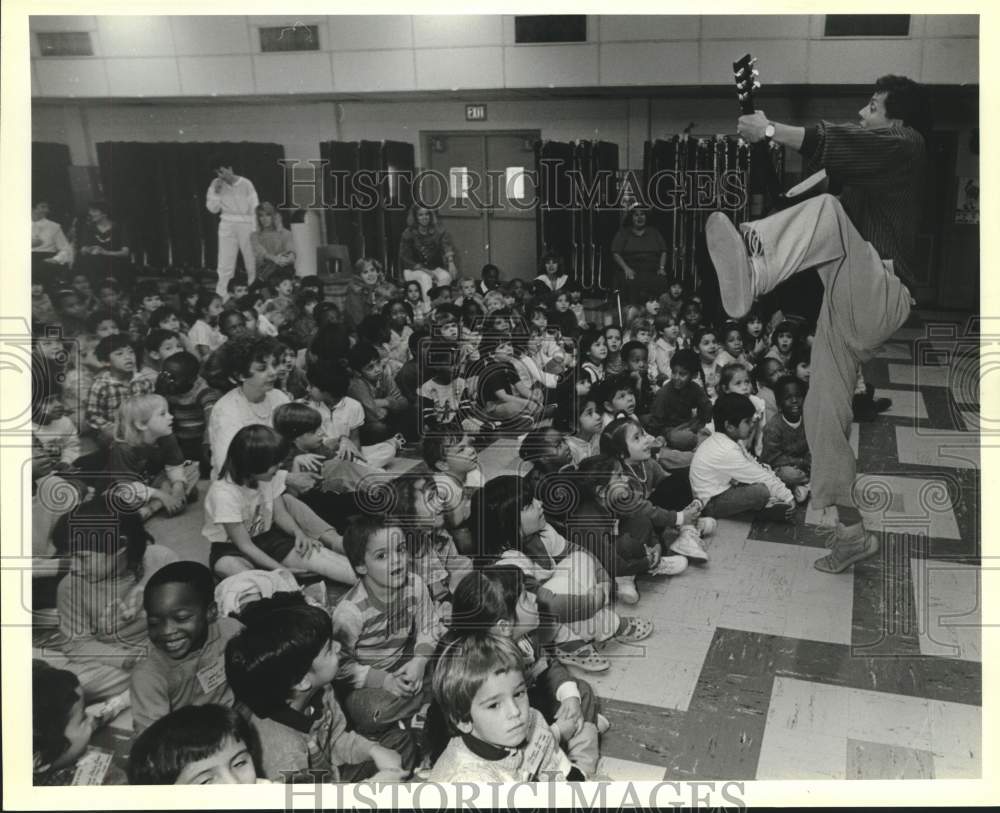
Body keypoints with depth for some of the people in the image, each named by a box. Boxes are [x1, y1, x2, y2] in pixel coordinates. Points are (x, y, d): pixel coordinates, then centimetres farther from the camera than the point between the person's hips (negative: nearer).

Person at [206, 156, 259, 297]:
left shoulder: (245, 184, -5)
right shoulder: (216, 184, 3)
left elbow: (255, 208, -4)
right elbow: (213, 209, 5)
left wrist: (255, 229, -9)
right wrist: (216, 193, -9)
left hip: (246, 224, -2)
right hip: (227, 226, 2)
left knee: (252, 261, 1)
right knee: (225, 263, -2)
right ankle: (220, 296, -2)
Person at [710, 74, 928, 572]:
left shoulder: (905, 147, 3)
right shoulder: (868, 169, 31)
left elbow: (836, 143, -12)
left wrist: (769, 130, -8)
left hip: (880, 299, -9)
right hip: (847, 311, 9)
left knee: (828, 210, -31)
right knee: (823, 414, 5)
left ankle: (749, 278, -62)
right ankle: (850, 530, 14)